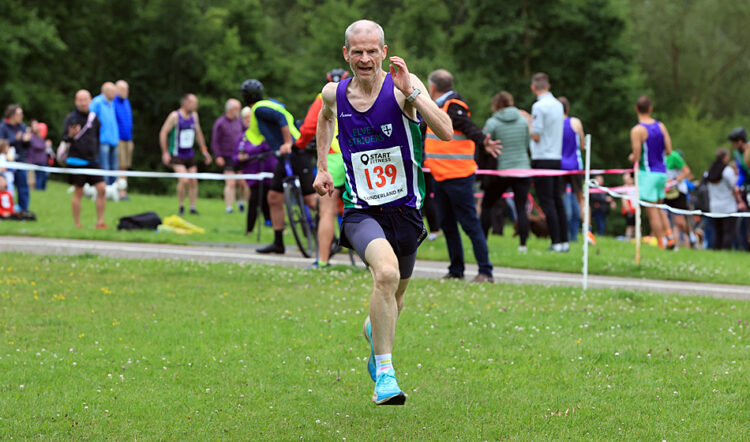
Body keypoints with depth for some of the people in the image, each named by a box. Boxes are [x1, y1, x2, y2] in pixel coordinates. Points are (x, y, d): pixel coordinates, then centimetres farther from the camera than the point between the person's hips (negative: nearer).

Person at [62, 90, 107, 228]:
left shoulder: (94, 118, 10)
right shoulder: (71, 118, -4)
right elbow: (64, 139, -8)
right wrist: (70, 135, -29)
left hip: (92, 161, 4)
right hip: (76, 161, -4)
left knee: (102, 188, -6)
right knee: (78, 193, -1)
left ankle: (100, 222, 0)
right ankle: (77, 224, 7)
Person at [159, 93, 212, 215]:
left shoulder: (194, 116, 8)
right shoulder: (175, 116, -12)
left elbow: (198, 133, 21)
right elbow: (163, 133, -11)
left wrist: (204, 150, 18)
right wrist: (165, 153, -14)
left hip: (190, 154, 6)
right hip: (176, 155, -6)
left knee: (193, 181, 1)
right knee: (184, 180, -18)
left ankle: (193, 207, 11)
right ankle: (181, 207, -2)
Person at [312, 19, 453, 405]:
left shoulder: (403, 86, -12)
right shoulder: (335, 94, -1)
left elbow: (446, 133, -25)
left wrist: (412, 93, -32)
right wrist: (322, 166, 24)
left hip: (404, 210, 1)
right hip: (361, 211, -1)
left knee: (395, 298, 18)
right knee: (386, 272, -30)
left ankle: (375, 330, 56)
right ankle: (384, 373, -22)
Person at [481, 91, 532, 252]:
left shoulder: (492, 122, -7)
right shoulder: (523, 120, 3)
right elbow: (527, 144, 11)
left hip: (501, 171, -2)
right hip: (523, 168, 2)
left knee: (486, 205, 12)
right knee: (521, 208, 0)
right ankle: (523, 243, -9)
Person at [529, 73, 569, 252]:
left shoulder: (539, 106, -13)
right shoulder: (558, 105, 10)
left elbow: (537, 136, -14)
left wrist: (528, 126, 4)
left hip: (542, 159, -7)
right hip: (558, 157, 7)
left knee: (547, 202, -5)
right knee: (558, 201, 11)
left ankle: (556, 242, -8)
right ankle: (564, 241, 11)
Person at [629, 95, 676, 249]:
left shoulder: (637, 131, -13)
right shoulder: (661, 126, 5)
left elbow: (636, 157, -15)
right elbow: (669, 151, 4)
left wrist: (632, 157, 7)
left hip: (647, 173, -6)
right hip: (662, 172, 6)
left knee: (652, 211, -2)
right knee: (659, 208, 20)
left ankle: (661, 244, -5)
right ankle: (669, 237, 8)